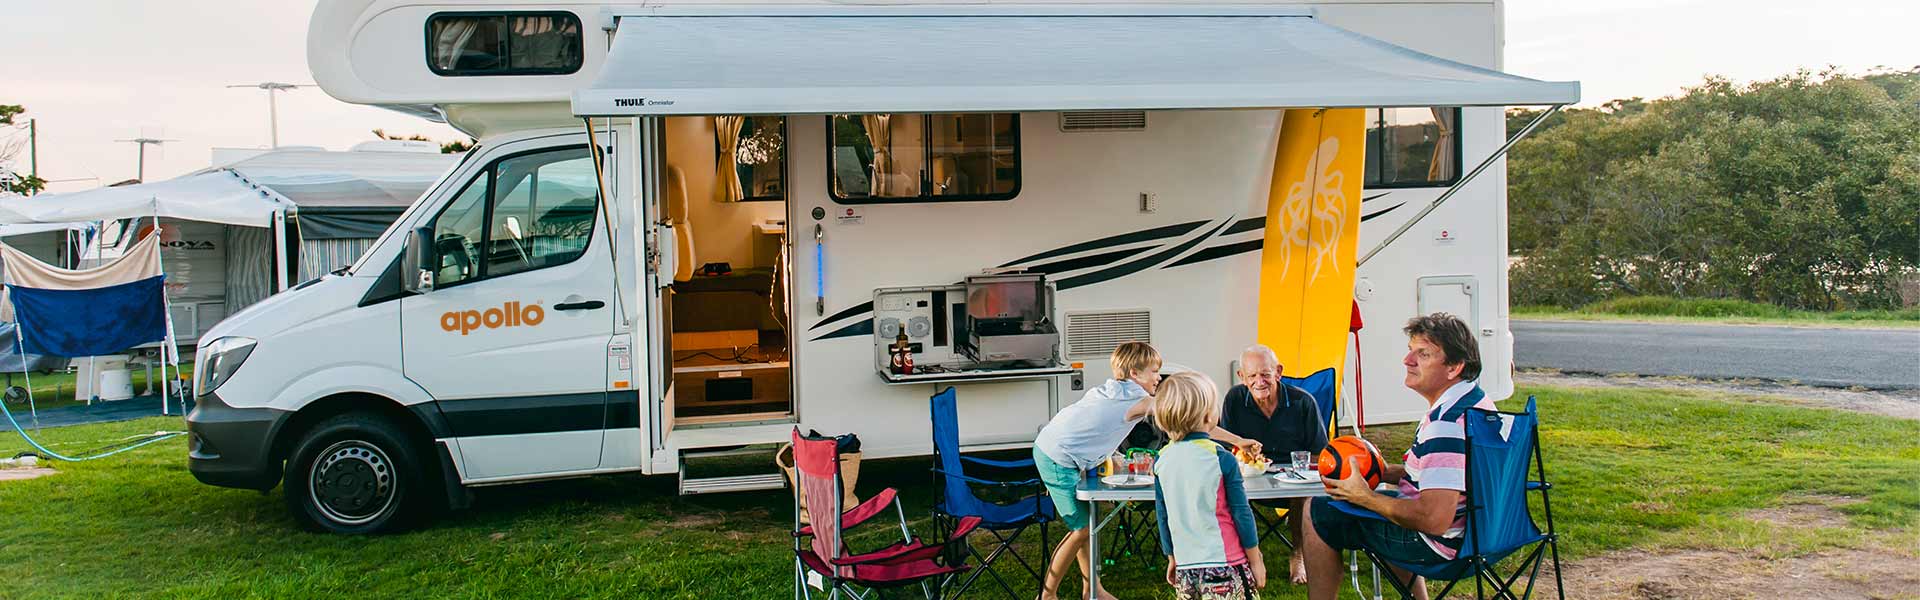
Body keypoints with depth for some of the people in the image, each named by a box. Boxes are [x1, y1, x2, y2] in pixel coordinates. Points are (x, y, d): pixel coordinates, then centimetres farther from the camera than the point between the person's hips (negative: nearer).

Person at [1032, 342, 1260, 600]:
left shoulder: (1111, 390, 15)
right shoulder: (1141, 400, -8)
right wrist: (1239, 441, 0)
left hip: (1046, 448, 9)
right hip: (1059, 459, -9)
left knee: (1085, 522, 15)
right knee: (1082, 529, -1)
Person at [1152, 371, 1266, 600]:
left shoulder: (1161, 462, 2)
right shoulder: (1222, 459, -10)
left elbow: (1163, 518, 9)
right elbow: (1241, 513, -5)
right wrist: (1255, 561, 5)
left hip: (1185, 570, 4)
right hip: (1225, 564, -4)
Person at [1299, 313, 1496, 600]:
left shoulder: (1447, 424, -29)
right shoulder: (1475, 400, 5)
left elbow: (1434, 519, -33)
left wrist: (1366, 498, -19)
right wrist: (1383, 471, 8)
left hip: (1442, 544, -10)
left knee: (1316, 512, -1)